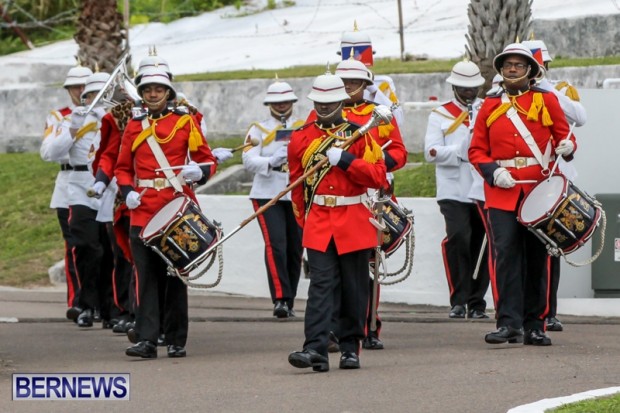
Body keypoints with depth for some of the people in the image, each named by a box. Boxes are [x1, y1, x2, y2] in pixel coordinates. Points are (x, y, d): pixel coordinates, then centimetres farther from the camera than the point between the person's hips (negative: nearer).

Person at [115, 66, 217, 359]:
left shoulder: (186, 122, 4)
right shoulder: (133, 126, 11)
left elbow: (207, 159, 6)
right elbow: (123, 167, 16)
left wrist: (199, 172, -17)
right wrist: (127, 191, -3)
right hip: (143, 210, 2)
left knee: (175, 275, 3)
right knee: (146, 274, -5)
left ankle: (177, 341, 10)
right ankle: (147, 339, -7)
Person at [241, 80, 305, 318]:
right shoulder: (259, 129, 6)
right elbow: (248, 160, -6)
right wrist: (271, 162, -24)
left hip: (299, 196, 3)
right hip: (267, 195, -3)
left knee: (295, 249, 5)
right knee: (275, 245, -16)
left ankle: (290, 301, 14)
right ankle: (280, 298, -20)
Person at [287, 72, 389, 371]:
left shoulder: (360, 133, 1)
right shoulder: (301, 138, 7)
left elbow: (378, 177, -7)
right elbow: (296, 184, 16)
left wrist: (345, 160, -16)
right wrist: (304, 221, 15)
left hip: (354, 222, 0)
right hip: (318, 222, 0)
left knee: (354, 288, 6)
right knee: (320, 284, -11)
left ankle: (350, 347, 17)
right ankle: (315, 349, -19)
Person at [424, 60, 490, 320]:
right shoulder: (440, 115, 9)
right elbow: (431, 152, -2)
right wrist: (461, 152, -15)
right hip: (454, 192, -2)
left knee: (482, 246, 3)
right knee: (458, 239, -16)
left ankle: (477, 303, 12)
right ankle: (459, 301, -10)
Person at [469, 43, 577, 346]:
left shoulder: (546, 100, 8)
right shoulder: (490, 106, 10)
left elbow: (565, 136, 9)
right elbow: (477, 150, 9)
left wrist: (567, 147, -15)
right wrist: (493, 171, -10)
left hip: (539, 190, 0)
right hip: (502, 192, 0)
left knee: (537, 258, 3)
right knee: (506, 253, -11)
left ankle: (535, 325, 10)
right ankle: (509, 323, -12)